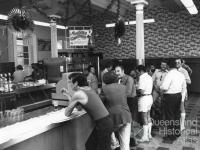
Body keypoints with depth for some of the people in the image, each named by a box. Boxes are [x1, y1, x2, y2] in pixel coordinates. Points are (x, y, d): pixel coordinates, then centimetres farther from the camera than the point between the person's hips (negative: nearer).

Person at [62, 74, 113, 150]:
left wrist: (67, 108, 19)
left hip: (103, 124, -9)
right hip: (106, 121, 9)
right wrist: (67, 94, 28)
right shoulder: (89, 89, 11)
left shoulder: (77, 94, -13)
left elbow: (67, 114, -3)